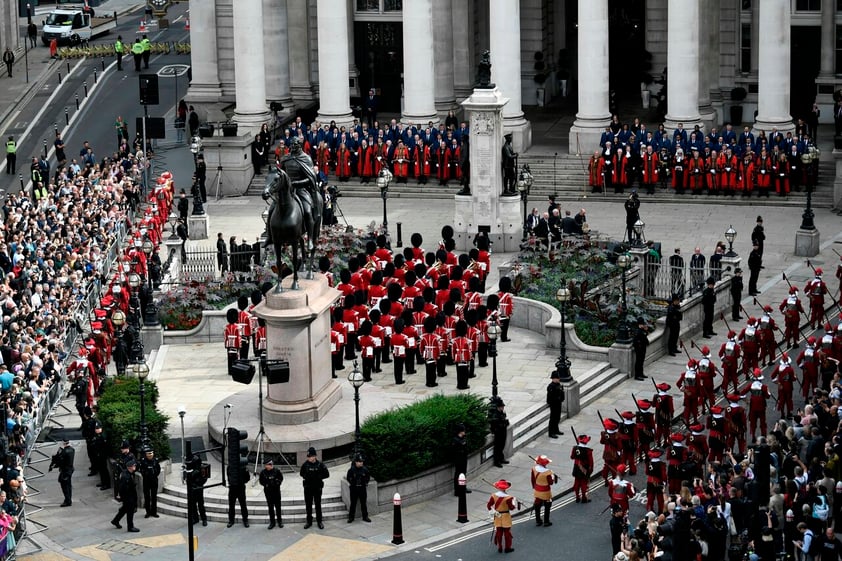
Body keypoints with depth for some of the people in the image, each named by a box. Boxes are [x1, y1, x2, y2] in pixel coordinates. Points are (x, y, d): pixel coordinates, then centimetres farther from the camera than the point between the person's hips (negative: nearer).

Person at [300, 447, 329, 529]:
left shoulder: (320, 465, -10)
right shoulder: (305, 464, -4)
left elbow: (327, 474, -7)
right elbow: (301, 473, 8)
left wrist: (318, 477, -18)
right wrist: (306, 476, -12)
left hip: (317, 488, -2)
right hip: (308, 488, 2)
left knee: (318, 505, 6)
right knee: (308, 505, 9)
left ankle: (319, 521, 16)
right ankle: (309, 521, 20)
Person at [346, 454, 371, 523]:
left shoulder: (365, 469, -5)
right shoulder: (351, 469, -10)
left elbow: (368, 477, 11)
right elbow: (348, 477, 4)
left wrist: (365, 483, 4)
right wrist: (352, 483, 2)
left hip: (362, 488, 2)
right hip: (354, 488, -2)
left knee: (363, 503, 8)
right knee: (353, 503, 4)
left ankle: (365, 517, 18)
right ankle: (351, 517, 12)